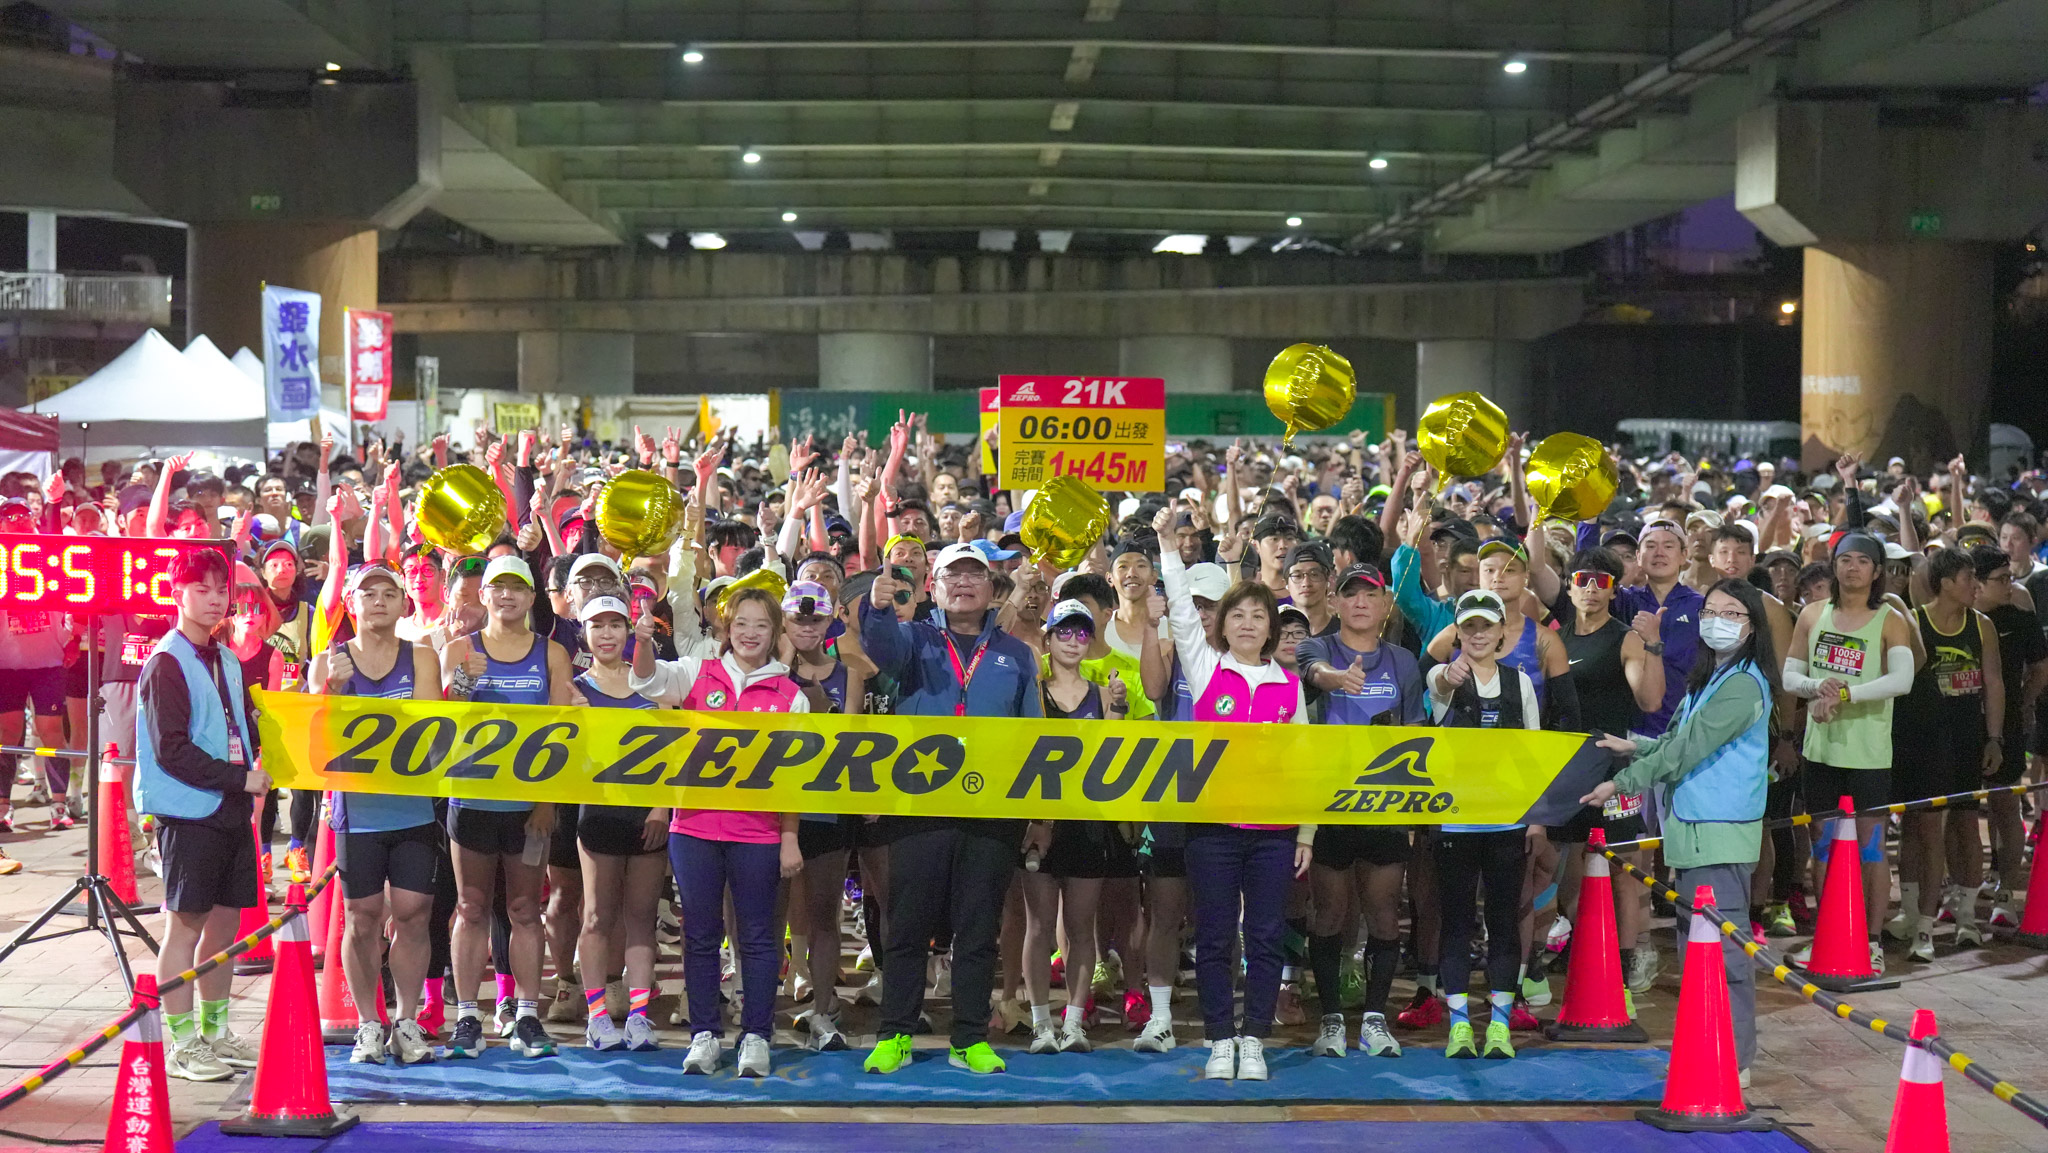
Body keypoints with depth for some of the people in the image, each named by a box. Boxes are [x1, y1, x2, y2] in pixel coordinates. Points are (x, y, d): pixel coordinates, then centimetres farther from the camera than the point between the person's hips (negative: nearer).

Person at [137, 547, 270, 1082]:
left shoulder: (227, 662, 16)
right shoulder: (167, 663, -9)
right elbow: (171, 750, -16)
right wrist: (240, 777, -17)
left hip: (231, 810, 8)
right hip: (188, 810, -7)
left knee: (225, 918, 11)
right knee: (185, 923, -2)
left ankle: (216, 1031, 22)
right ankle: (182, 1044, 4)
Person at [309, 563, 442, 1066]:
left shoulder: (421, 658, 8)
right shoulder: (328, 663, 7)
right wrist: (332, 687, -18)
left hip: (414, 807, 1)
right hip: (357, 808, 0)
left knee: (412, 914, -1)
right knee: (362, 918, 1)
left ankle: (407, 1024, 10)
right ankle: (368, 1025, 11)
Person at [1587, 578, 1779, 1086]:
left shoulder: (1743, 685, -14)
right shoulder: (1709, 677, 17)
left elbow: (1688, 748, -17)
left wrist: (1621, 784, -13)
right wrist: (1633, 746, 13)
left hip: (1723, 833, -10)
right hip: (1693, 827, 10)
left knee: (1723, 946, -7)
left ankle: (1734, 1058, -1)